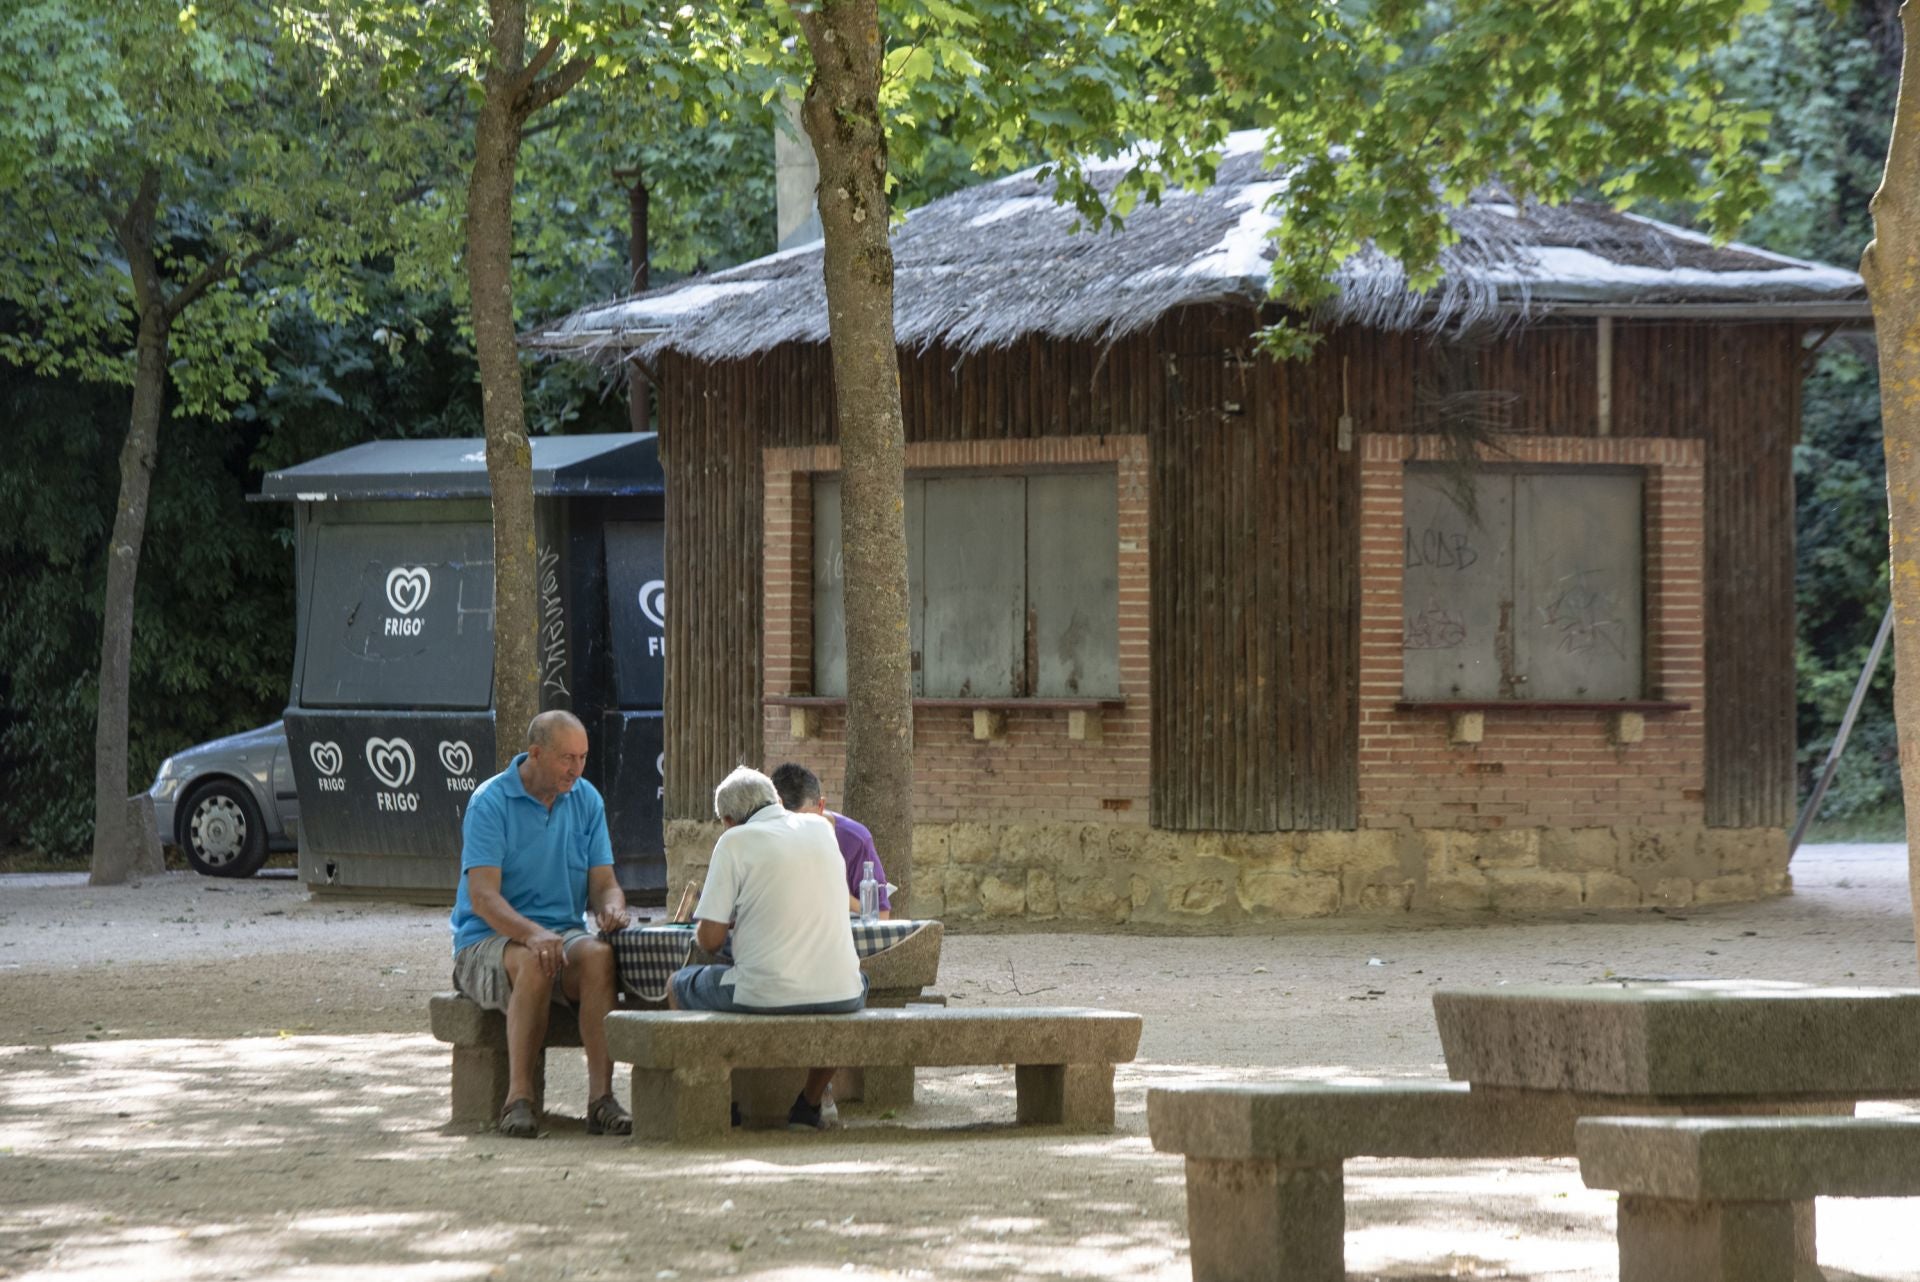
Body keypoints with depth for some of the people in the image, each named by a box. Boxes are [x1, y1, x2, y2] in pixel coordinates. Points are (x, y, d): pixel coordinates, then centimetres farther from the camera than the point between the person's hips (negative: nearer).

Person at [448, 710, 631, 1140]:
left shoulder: (586, 801, 8)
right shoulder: (490, 802, -10)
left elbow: (603, 883, 7)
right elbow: (483, 896, -19)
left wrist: (611, 907, -18)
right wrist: (531, 933, -37)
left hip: (563, 931, 4)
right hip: (486, 942, -4)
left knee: (599, 955, -31)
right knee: (534, 963, -38)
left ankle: (601, 1096, -35)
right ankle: (518, 1100, -36)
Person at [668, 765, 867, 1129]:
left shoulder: (735, 842, -4)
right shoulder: (821, 829, 11)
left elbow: (710, 938, -6)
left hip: (764, 994, -4)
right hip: (838, 995, 4)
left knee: (679, 987, 24)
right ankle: (811, 1102, 36)